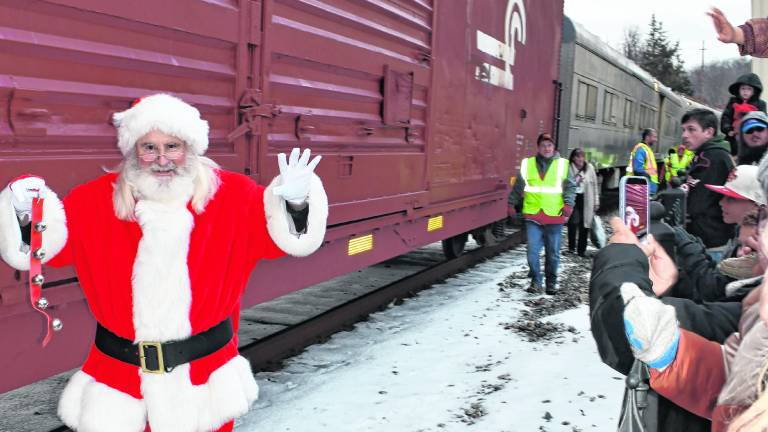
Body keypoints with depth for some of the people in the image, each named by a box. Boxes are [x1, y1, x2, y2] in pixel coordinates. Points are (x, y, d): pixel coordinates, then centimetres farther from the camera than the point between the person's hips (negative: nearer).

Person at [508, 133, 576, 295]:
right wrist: (512, 203, 11)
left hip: (554, 215, 0)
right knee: (532, 250, -6)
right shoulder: (527, 164, 7)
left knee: (553, 252, 8)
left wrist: (568, 203, -9)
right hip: (533, 214, 0)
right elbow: (518, 187, 13)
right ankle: (536, 281, 7)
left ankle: (551, 282, 23)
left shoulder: (562, 164, 6)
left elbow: (570, 187, 4)